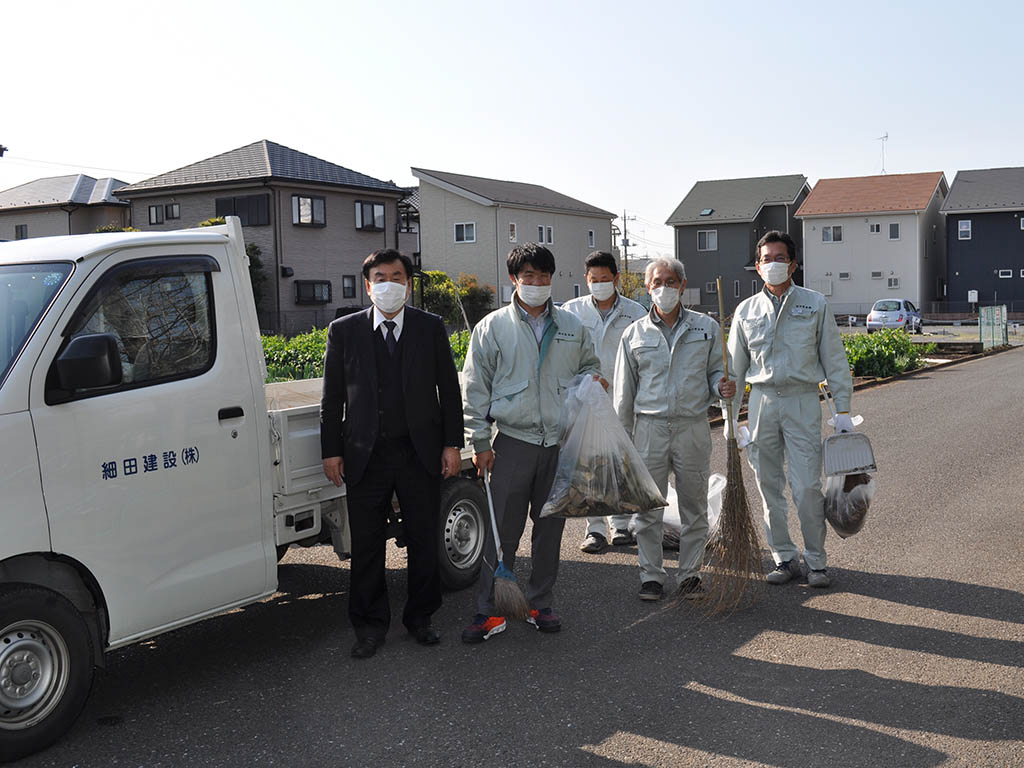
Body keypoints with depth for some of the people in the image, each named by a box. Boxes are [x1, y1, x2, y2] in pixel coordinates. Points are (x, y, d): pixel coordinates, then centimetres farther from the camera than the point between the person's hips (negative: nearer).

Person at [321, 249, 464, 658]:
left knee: (424, 542, 10)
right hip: (366, 456, 0)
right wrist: (332, 451, 0)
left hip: (420, 453, 0)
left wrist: (452, 444, 0)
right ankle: (370, 624, 22)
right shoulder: (344, 331, 3)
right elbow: (332, 397, 5)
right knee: (366, 546, 7)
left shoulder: (431, 328, 4)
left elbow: (449, 390, 6)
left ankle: (420, 617, 28)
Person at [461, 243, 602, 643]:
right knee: (502, 530, -2)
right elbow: (476, 389, 2)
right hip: (513, 441, -3)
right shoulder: (492, 328, 1)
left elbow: (590, 367, 23)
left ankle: (540, 604, 25)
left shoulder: (572, 327, 8)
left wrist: (591, 382, -2)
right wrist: (480, 442, -3)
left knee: (550, 528, 11)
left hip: (561, 441, 3)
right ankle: (490, 610, 9)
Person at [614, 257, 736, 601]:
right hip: (650, 428, 0)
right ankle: (651, 575, 15)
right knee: (648, 508, 3)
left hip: (692, 427, 0)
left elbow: (714, 371, 14)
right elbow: (624, 392, 11)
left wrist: (722, 386, -11)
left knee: (693, 506, 7)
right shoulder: (635, 334, 7)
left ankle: (689, 573, 20)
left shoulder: (706, 327, 6)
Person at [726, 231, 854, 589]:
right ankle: (785, 557, 19)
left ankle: (816, 560, 10)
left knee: (807, 486, -6)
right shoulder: (746, 311, 9)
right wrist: (730, 415, 9)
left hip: (803, 401, -2)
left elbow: (834, 360, 5)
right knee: (769, 486, 6)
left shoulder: (815, 304, 4)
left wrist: (843, 410, 0)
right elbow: (735, 367, 13)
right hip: (762, 401, 2)